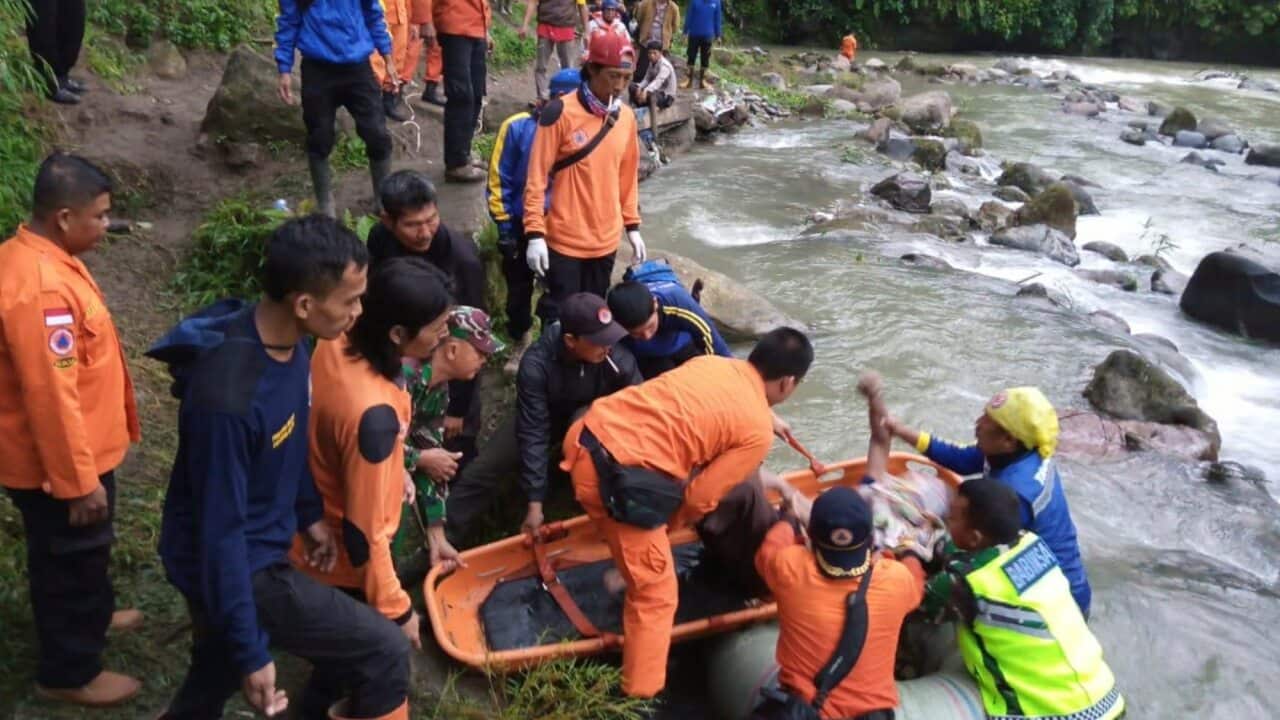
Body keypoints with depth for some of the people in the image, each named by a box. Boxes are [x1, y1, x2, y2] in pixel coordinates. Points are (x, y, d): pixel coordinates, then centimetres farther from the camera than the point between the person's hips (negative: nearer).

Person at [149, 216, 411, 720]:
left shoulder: (286, 340, -8)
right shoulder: (229, 395, -35)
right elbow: (221, 532, -28)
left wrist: (309, 514, 19)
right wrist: (250, 651, -21)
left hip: (256, 546, 9)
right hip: (233, 564, -8)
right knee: (384, 654, -4)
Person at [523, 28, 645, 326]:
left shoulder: (626, 116, 5)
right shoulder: (560, 112, -13)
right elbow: (537, 177, -11)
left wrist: (632, 225, 14)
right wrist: (535, 233, -15)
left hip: (606, 240, 5)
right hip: (565, 240, -5)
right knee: (561, 315, 3)